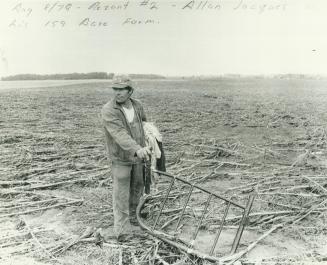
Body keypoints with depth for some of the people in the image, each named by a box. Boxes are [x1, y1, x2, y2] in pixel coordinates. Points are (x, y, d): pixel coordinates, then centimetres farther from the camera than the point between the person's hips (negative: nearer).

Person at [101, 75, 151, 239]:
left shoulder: (137, 106, -2)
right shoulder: (108, 111, -21)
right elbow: (120, 134, -35)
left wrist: (145, 148, 19)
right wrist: (137, 149, -49)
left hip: (138, 157, 6)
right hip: (121, 159, -6)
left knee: (137, 190, 18)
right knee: (121, 195, -1)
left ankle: (133, 219, 39)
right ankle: (122, 229, 11)